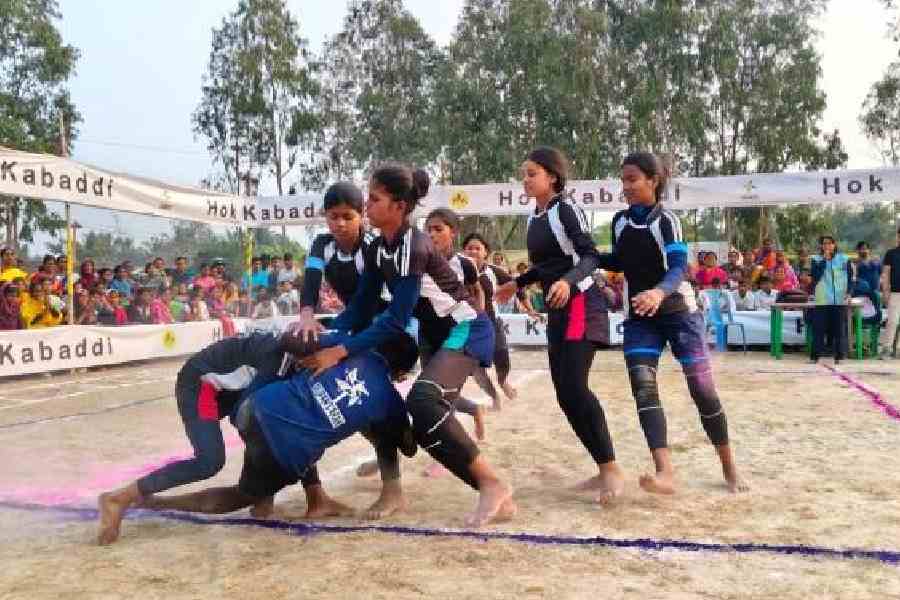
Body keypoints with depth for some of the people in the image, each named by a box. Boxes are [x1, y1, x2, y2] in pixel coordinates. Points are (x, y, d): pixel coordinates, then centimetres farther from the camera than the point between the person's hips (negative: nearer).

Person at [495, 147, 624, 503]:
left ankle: (612, 470, -10)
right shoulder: (534, 219, 15)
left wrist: (568, 282, -36)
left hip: (579, 305, -9)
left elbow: (591, 256, -18)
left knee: (573, 388, -19)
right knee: (565, 395, 6)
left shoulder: (566, 210, -8)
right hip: (556, 311, 9)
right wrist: (518, 284, 35)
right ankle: (603, 472, 14)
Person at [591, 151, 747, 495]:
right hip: (638, 318, 4)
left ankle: (729, 468, 19)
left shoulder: (666, 220, -12)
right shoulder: (620, 221, 3)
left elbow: (679, 268, -25)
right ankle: (665, 473, -24)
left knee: (702, 389, -1)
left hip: (679, 312, -4)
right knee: (643, 387, -16)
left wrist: (659, 292, -45)